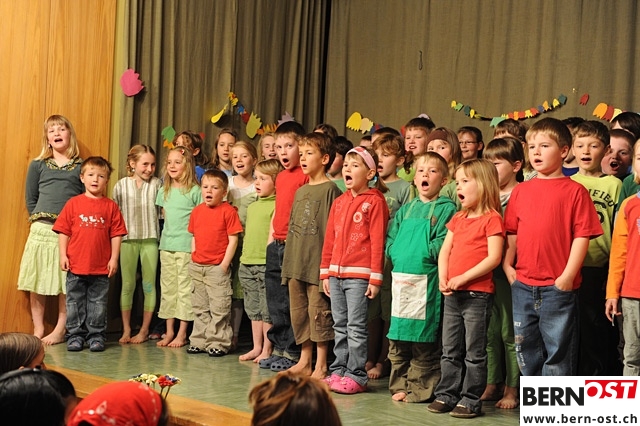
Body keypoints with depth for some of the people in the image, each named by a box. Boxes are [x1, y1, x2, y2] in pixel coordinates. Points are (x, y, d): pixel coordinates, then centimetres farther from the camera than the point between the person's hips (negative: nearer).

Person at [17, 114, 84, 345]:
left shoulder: (81, 167, 7)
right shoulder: (38, 165, 11)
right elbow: (30, 199, 12)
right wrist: (39, 221, 3)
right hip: (42, 230, 1)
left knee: (66, 283, 0)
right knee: (37, 282, 2)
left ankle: (60, 330, 7)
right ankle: (38, 329, 12)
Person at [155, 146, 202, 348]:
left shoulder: (195, 191, -5)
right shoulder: (164, 191, 11)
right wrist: (169, 231, 10)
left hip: (187, 246, -6)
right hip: (166, 245, 6)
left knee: (185, 288, -2)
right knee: (167, 288, 8)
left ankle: (182, 333, 4)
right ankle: (169, 331, 16)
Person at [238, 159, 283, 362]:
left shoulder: (276, 205, -9)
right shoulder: (252, 206, 17)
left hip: (266, 264, -8)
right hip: (247, 263, 8)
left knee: (268, 310, -2)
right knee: (253, 309, 13)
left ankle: (267, 349, 5)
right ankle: (256, 347, 21)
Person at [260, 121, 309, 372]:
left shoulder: (305, 175, -10)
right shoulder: (280, 176, 16)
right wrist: (271, 236, 17)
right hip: (276, 245, 9)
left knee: (293, 302, -3)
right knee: (276, 301, 13)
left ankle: (293, 352, 4)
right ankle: (279, 348, 23)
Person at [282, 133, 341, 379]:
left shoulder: (330, 190, -7)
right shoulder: (300, 191, 16)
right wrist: (288, 262, 15)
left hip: (318, 263, -8)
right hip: (296, 264, 8)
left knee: (319, 313, -3)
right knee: (298, 313, 12)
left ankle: (320, 366, 4)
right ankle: (304, 361, 22)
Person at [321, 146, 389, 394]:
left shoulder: (375, 201, -6)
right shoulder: (339, 202, 14)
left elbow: (378, 241, -10)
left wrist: (375, 277, -13)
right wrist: (325, 272, 13)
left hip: (359, 275, -7)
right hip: (336, 274, 7)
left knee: (356, 327, -3)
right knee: (340, 326, 12)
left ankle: (356, 375, 2)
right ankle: (339, 371, 18)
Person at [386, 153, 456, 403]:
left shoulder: (446, 209, 0)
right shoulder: (405, 210, 18)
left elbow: (441, 245, -11)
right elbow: (390, 241, 13)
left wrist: (417, 255, -13)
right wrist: (399, 256, -4)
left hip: (427, 280, -6)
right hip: (401, 278, 6)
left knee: (424, 340, -2)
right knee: (397, 337, 9)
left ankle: (421, 389, 7)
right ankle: (400, 385, 19)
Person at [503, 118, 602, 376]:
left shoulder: (574, 191, -5)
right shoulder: (521, 191, 9)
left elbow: (582, 236, -8)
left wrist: (568, 276, -14)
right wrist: (507, 265, 2)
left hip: (558, 287, -5)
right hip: (523, 286, 5)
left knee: (557, 350, 3)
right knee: (526, 350, 14)